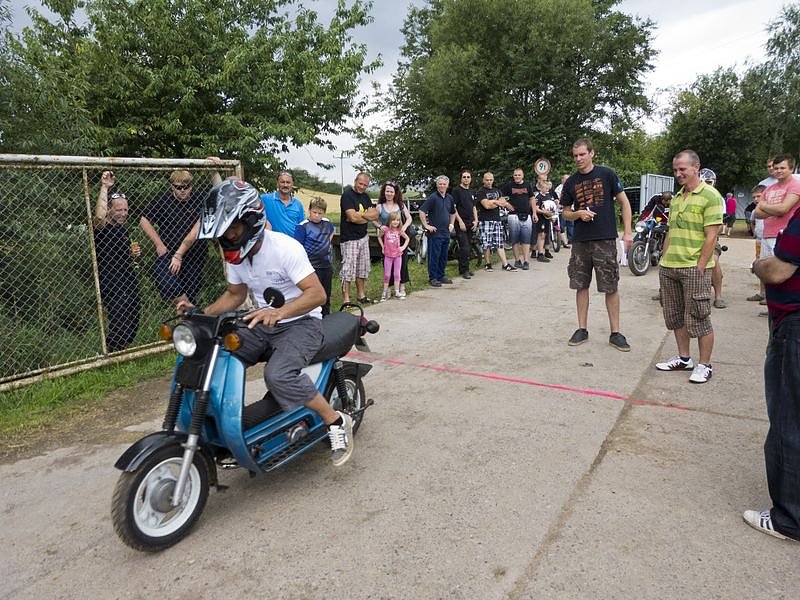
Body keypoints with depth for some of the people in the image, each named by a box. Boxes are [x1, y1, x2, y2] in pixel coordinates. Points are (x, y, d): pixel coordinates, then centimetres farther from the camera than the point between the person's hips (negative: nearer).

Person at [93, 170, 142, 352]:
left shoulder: (123, 229, 15)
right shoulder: (102, 228, -9)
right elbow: (99, 216, -35)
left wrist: (133, 254, 6)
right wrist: (104, 188, -29)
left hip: (130, 282, 8)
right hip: (111, 285, -8)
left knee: (132, 326, 10)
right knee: (120, 323, -14)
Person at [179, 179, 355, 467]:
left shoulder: (284, 248, -21)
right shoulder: (236, 254, 2)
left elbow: (317, 293, -28)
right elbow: (235, 294, 16)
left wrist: (279, 312, -43)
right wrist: (202, 313, -2)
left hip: (301, 322, -7)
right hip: (263, 324, 7)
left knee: (278, 375, -33)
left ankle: (336, 421, -13)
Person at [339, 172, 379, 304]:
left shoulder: (365, 196, 13)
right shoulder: (347, 194, -11)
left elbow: (376, 214, 4)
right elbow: (352, 217, -21)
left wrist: (359, 215, -11)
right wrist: (368, 217, -5)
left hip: (363, 237, 8)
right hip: (349, 239, -8)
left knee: (362, 269, 13)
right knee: (348, 270, -6)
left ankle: (361, 296, 23)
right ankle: (346, 300, -1)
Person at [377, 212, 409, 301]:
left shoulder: (399, 231, -4)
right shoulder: (385, 229, -8)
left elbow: (407, 238, 12)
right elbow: (379, 237, 10)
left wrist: (403, 247, 0)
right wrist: (383, 247, 3)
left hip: (398, 255, 1)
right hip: (388, 255, -1)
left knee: (397, 274, 7)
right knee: (387, 275, 3)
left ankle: (397, 292, 15)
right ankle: (385, 293, 12)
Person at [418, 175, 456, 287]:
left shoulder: (449, 198, 12)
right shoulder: (433, 197, -9)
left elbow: (453, 213, 29)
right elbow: (421, 211, -15)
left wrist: (451, 224, 18)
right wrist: (426, 225, -16)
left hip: (446, 232, 7)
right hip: (435, 232, -7)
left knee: (444, 256, 13)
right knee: (434, 256, -3)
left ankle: (441, 275, 24)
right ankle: (433, 278, 5)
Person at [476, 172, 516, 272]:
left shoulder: (497, 191, 19)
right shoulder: (481, 192, -2)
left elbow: (504, 202, 14)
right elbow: (487, 205, -13)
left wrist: (494, 202, -3)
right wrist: (499, 203, -2)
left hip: (497, 219, 6)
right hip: (485, 221, -5)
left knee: (499, 244, 4)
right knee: (486, 244, -4)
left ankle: (505, 264, 1)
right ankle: (488, 264, 7)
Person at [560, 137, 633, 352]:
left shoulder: (607, 174, 0)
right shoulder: (571, 182, 8)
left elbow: (624, 202, 2)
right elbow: (566, 213, 14)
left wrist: (627, 232, -5)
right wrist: (578, 214, -9)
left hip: (605, 239, -3)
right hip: (580, 240, 3)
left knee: (611, 287, 0)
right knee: (581, 285, 7)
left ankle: (615, 333, 9)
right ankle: (582, 329, 18)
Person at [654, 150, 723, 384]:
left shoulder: (709, 196, -8)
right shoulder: (676, 198, 15)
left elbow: (711, 236, -13)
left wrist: (700, 267, -16)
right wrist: (663, 261, 12)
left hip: (695, 268, -7)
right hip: (669, 267, 8)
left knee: (698, 319, -1)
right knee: (675, 316, 14)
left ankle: (704, 365, 12)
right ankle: (683, 358, 28)